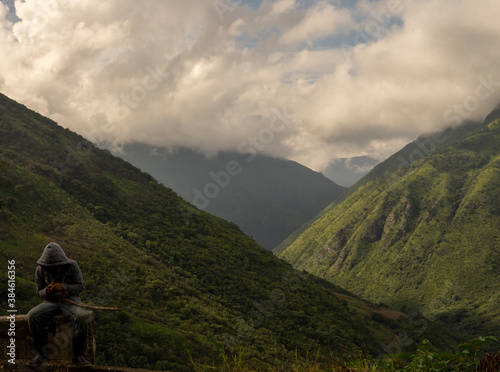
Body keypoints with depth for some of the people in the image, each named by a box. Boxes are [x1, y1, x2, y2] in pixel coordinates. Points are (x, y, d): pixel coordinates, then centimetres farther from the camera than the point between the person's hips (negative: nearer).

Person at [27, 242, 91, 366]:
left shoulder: (72, 266, -6)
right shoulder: (40, 270, -1)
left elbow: (81, 286, -4)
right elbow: (39, 291, 7)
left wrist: (64, 287, -22)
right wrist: (47, 291, -18)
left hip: (70, 300, -2)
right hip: (50, 301, 2)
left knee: (82, 317, -34)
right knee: (32, 316, -27)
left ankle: (78, 355, -18)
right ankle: (41, 353, -13)